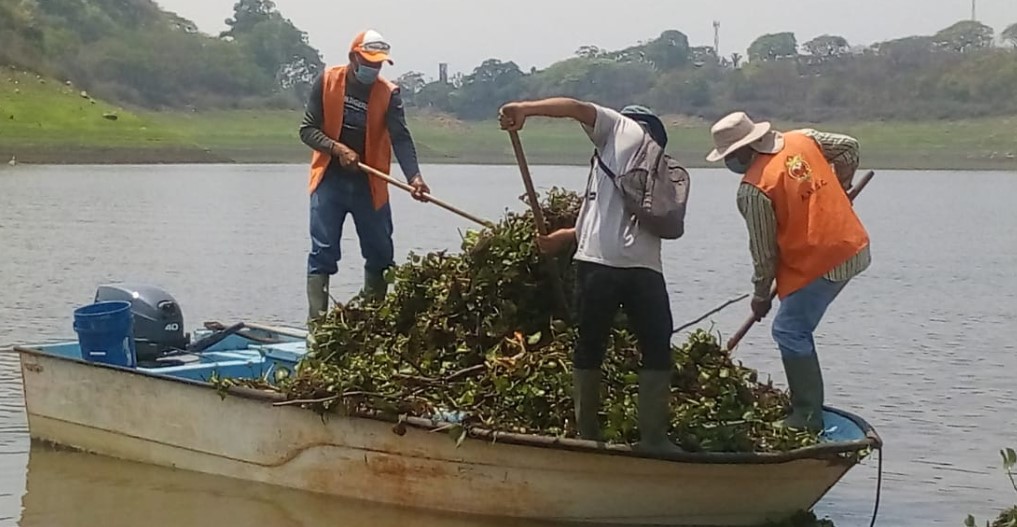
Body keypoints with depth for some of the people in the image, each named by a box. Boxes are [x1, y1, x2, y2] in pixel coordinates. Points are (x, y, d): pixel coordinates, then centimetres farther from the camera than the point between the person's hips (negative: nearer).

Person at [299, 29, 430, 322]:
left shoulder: (388, 93, -5)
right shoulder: (327, 81, -6)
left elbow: (401, 138, -14)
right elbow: (307, 130, -4)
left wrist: (414, 176, -30)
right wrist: (338, 149, -21)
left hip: (369, 184, 2)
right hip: (330, 179, -2)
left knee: (381, 254, 7)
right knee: (322, 253, -6)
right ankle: (317, 323, -7)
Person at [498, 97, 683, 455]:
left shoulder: (624, 129, 12)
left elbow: (577, 107, -4)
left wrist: (525, 109, -3)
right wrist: (567, 237, 25)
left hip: (598, 263, -3)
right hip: (644, 268, 3)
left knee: (589, 349, 12)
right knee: (657, 351, 13)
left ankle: (587, 435, 15)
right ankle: (653, 438, 8)